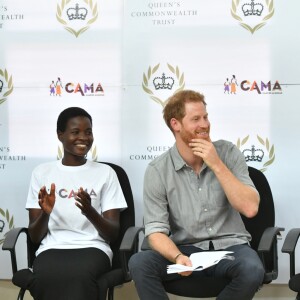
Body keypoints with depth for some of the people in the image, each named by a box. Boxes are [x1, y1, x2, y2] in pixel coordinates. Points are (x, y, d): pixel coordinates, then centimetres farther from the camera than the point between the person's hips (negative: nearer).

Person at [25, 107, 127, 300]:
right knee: (46, 278, -37)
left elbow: (113, 234, 4)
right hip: (52, 248, 1)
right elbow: (35, 237, 9)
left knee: (79, 277, -38)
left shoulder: (105, 172, 11)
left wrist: (90, 212, -16)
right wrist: (45, 213, -13)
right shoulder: (42, 172, 13)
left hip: (92, 248, 0)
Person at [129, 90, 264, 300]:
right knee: (139, 263, -28)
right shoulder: (157, 170, -5)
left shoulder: (228, 152, -3)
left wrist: (217, 165, -19)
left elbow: (250, 209, -12)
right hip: (186, 249, 0)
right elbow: (156, 230, -9)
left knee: (252, 270, -33)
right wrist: (177, 257, -29)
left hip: (229, 247, 1)